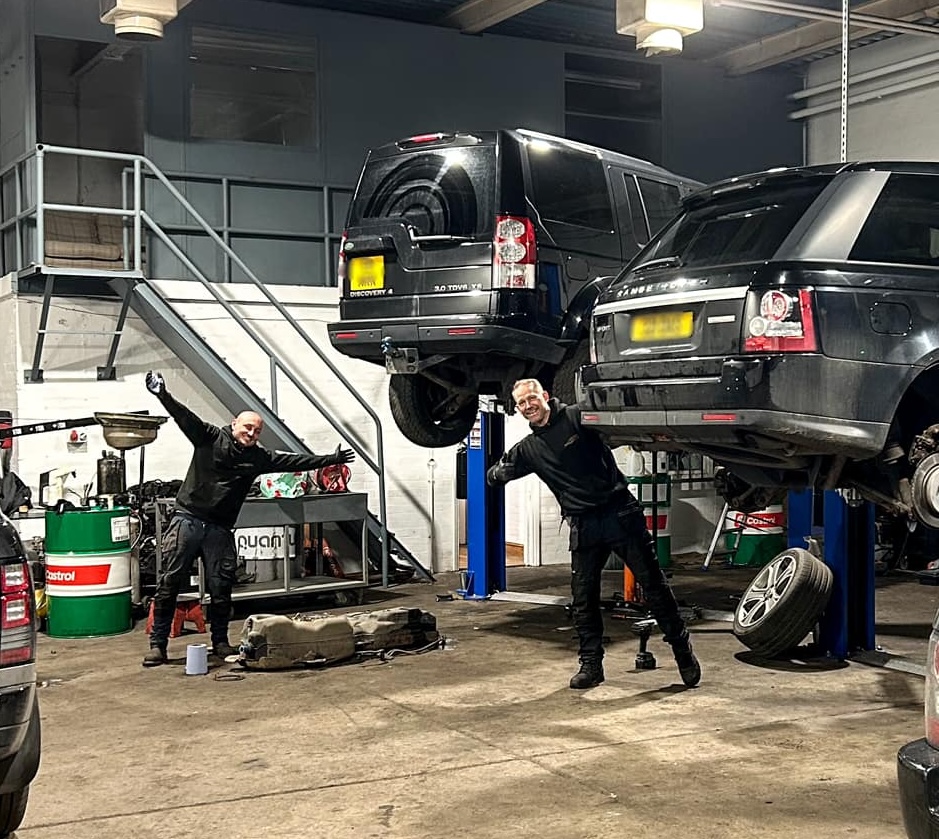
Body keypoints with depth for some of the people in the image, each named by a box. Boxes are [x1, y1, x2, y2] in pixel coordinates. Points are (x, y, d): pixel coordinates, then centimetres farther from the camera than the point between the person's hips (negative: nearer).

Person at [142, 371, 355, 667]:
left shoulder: (259, 457, 9)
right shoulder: (210, 437, -1)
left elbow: (295, 461, 11)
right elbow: (185, 417, -14)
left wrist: (331, 460, 10)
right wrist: (162, 395, -31)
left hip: (220, 530, 3)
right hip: (188, 520, -3)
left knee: (221, 588, 5)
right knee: (169, 582, -4)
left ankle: (220, 642, 20)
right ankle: (158, 644, 1)